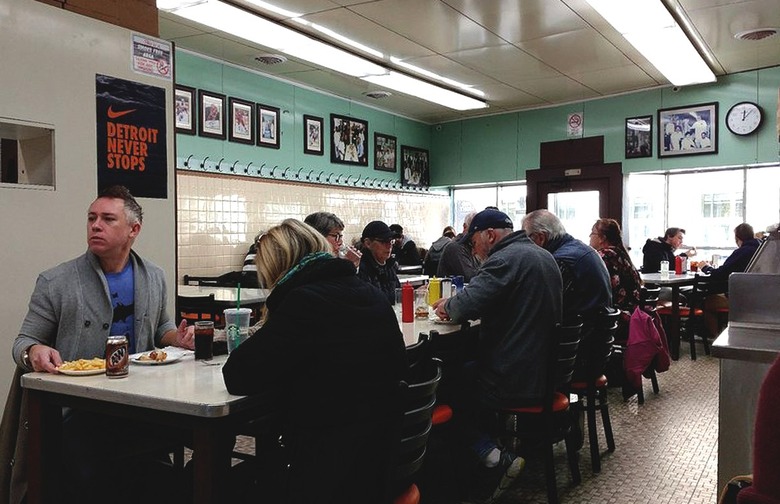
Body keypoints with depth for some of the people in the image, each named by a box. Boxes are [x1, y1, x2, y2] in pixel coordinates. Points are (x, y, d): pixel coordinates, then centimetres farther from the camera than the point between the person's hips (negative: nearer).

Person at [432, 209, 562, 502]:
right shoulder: (544, 256, 12)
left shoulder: (506, 258, -18)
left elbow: (467, 305, -29)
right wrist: (456, 305, 11)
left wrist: (447, 306, -7)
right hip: (547, 370, 9)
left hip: (516, 379, -9)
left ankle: (493, 457, -4)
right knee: (468, 371, 24)